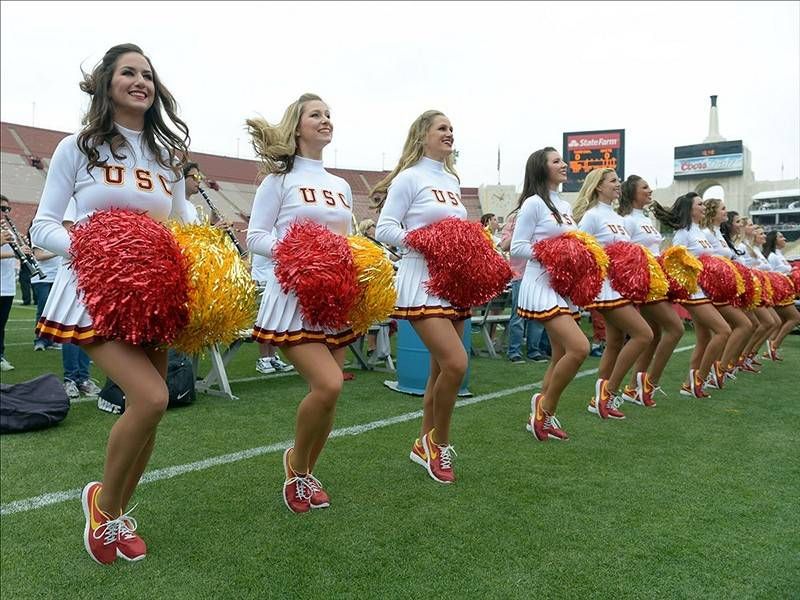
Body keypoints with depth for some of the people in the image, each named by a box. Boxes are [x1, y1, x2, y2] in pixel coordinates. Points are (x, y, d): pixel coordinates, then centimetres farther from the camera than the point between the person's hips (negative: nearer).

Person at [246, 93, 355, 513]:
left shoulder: (341, 186, 17)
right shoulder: (280, 178, -1)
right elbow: (255, 237, -4)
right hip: (294, 295, -6)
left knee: (327, 392, 5)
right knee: (328, 385, -20)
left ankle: (305, 473, 29)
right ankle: (296, 463, 9)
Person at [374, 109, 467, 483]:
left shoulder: (452, 181, 17)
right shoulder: (410, 177, -4)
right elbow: (384, 229, -9)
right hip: (422, 281, -8)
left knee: (442, 368, 10)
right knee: (455, 363, -18)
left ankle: (425, 444, 26)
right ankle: (439, 442, 6)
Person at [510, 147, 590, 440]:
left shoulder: (565, 206, 17)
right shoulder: (534, 203, -7)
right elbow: (517, 247, -11)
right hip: (543, 285, -9)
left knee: (561, 356, 9)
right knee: (579, 348, -19)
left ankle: (541, 416, 21)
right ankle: (545, 404, 1)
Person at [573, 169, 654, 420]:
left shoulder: (618, 218, 18)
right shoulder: (591, 215, -7)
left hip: (622, 285, 9)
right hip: (606, 287, -9)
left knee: (615, 344, 9)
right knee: (644, 334, -14)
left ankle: (600, 400, 17)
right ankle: (610, 389, -2)